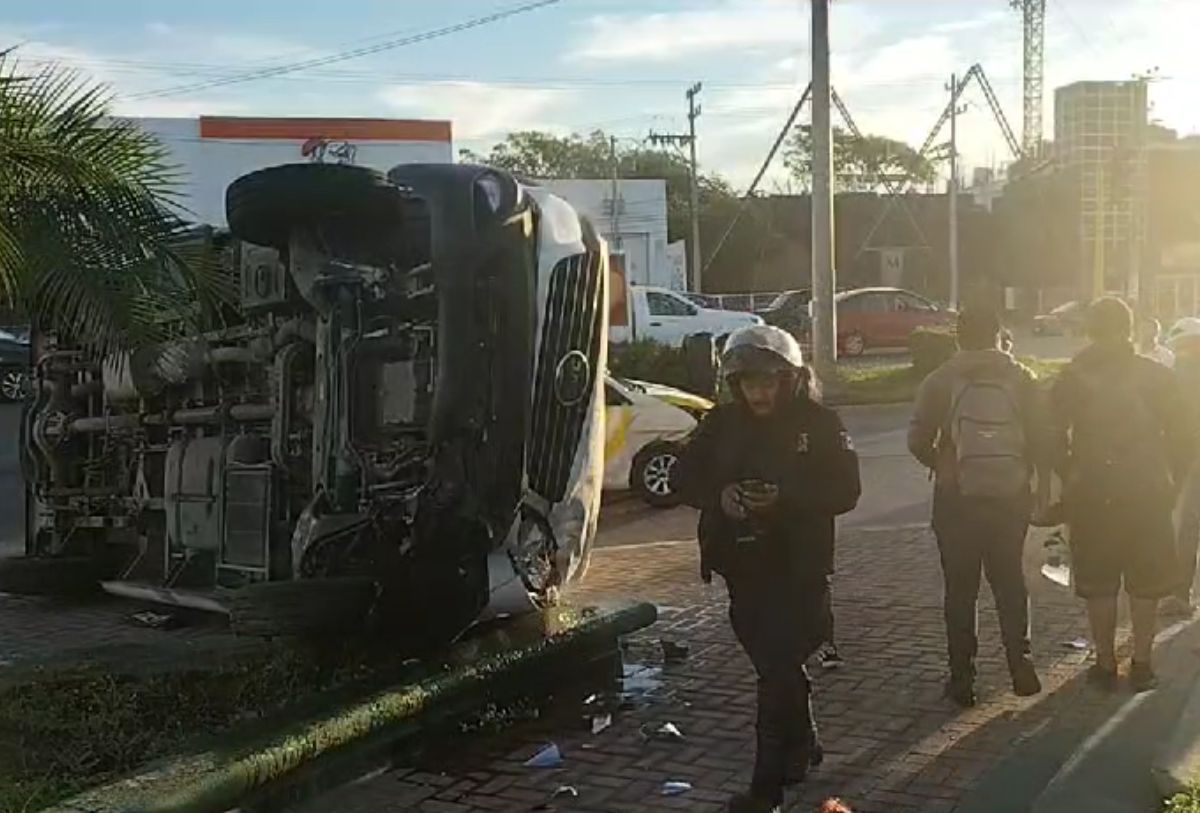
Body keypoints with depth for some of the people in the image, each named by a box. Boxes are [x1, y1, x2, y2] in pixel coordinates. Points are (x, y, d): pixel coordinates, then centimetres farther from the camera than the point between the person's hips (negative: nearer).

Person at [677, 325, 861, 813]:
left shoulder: (819, 424, -7)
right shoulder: (722, 424, 3)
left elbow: (845, 491, -12)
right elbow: (686, 476, 5)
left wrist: (784, 497, -26)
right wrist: (718, 496, -16)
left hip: (799, 567, -5)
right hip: (743, 567, 5)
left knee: (777, 670, -7)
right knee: (777, 664, 19)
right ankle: (802, 747, 41)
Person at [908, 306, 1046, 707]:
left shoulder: (941, 381, -6)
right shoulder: (1020, 378, -2)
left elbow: (918, 441, -9)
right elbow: (1040, 437, -5)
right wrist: (1023, 470, 12)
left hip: (956, 499, -1)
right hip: (1011, 497, 2)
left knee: (960, 590, 8)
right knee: (1010, 582, 18)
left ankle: (962, 679, 9)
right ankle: (1021, 666, 13)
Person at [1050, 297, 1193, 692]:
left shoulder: (1072, 378, -3)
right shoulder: (1157, 376, -1)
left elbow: (1056, 440, -6)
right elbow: (1181, 438, 1)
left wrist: (1070, 478, 6)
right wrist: (1171, 482, 11)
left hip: (1091, 496, 0)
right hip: (1149, 495, 1)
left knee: (1098, 586, 9)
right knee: (1145, 585, 11)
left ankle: (1106, 665, 14)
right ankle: (1142, 665, 14)